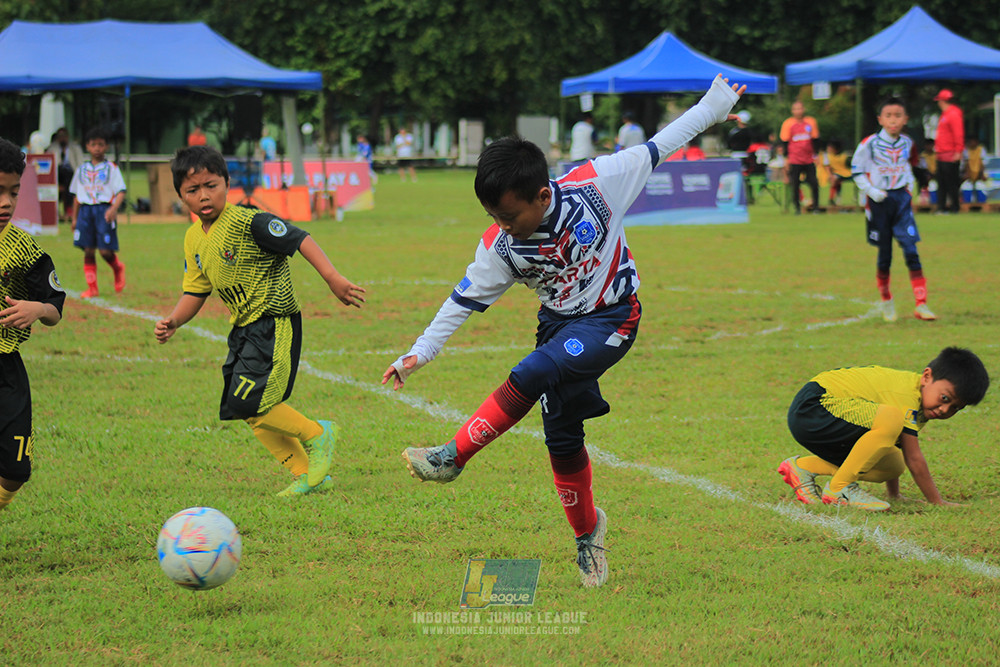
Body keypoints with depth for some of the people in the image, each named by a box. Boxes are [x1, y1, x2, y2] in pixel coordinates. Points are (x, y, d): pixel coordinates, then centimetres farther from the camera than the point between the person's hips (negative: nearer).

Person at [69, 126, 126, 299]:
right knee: (88, 250, -1)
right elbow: (77, 195, 20)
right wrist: (74, 218, 17)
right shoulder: (82, 169, 14)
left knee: (106, 251, -9)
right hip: (86, 210, 4)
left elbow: (121, 192, -5)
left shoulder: (111, 168, 2)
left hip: (104, 209, -4)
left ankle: (118, 268, 24)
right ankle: (91, 287, 5)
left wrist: (113, 209, -22)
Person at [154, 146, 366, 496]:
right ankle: (307, 474, 18)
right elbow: (195, 291, 15)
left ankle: (317, 434, 4)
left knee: (249, 403, -17)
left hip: (274, 327, -9)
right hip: (243, 329, 9)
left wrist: (334, 279, -27)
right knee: (255, 414, 8)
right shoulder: (194, 239, 8)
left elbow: (300, 240, -19)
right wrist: (173, 321, -2)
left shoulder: (247, 222, -17)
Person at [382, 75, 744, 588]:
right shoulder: (500, 245, -14)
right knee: (561, 435, 1)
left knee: (534, 374, -27)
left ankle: (454, 456, -20)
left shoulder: (593, 185, -21)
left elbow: (655, 149, -9)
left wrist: (713, 106, 0)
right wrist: (418, 354, -9)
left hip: (612, 319, -4)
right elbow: (465, 299, -3)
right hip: (559, 321, 4)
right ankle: (587, 531, 23)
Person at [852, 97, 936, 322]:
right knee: (884, 255, 6)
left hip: (902, 198, 2)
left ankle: (921, 304, -11)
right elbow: (857, 171, -3)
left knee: (911, 251, -9)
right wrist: (871, 190, -13)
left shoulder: (907, 143, 5)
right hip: (879, 201, -2)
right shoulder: (870, 144, -8)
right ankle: (886, 301, 26)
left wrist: (910, 183, 7)